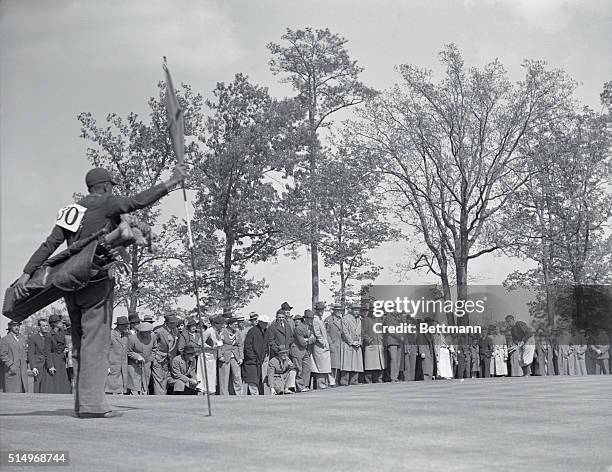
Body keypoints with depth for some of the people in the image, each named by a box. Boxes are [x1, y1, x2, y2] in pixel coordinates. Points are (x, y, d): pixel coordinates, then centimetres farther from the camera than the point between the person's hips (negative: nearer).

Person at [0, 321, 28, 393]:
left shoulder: (21, 339, 19)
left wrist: (26, 365, 12)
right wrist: (11, 365, -17)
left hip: (23, 373, 6)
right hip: (12, 373, -6)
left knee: (22, 392, 2)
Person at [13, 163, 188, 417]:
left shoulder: (72, 211, 17)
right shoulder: (105, 204, -2)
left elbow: (50, 244, 9)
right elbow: (137, 201, -17)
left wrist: (27, 273, 2)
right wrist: (171, 182, -15)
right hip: (96, 282, -8)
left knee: (80, 343, 10)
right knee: (95, 341, -9)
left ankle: (83, 402, 11)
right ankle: (92, 403, -14)